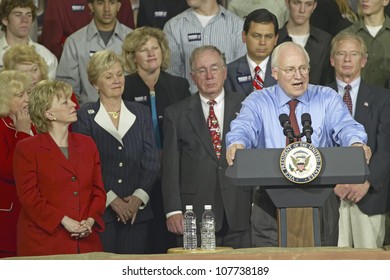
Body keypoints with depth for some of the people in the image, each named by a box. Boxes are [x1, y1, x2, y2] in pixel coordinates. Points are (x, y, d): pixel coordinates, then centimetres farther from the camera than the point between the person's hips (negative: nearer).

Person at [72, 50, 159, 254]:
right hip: (100, 212, -3)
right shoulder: (85, 117, 3)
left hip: (137, 211, 3)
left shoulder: (140, 113, 13)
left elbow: (151, 161, 9)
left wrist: (139, 197, -5)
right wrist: (111, 199, -11)